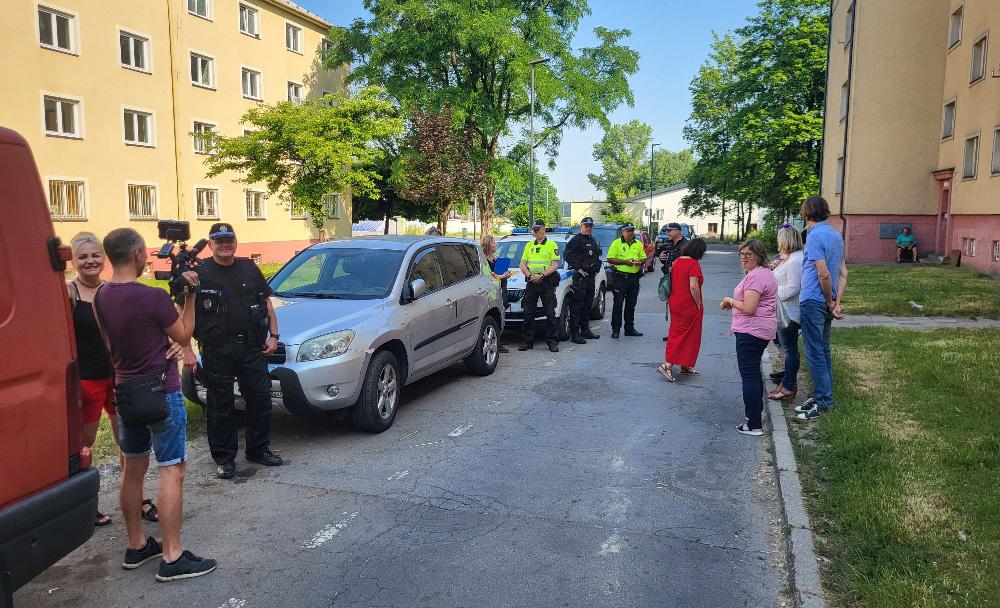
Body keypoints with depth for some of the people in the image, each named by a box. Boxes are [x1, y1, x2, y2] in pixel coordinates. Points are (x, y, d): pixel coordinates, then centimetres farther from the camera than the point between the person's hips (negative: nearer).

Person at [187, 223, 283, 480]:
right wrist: (186, 350, -9)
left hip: (252, 348, 4)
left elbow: (266, 303, 16)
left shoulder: (249, 268, 10)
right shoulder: (199, 273, -2)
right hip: (216, 351, -3)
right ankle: (224, 458, 18)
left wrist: (273, 335, 8)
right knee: (220, 406, 5)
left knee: (260, 398, 8)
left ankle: (258, 449, 25)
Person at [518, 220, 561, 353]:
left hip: (547, 282, -4)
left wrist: (542, 275, -16)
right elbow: (522, 264, 12)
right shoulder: (529, 246, 16)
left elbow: (555, 265, -5)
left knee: (550, 314, -3)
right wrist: (529, 275, -7)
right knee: (528, 313, 4)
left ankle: (553, 342, 1)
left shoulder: (552, 245, 3)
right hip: (531, 282, 4)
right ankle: (527, 342, 11)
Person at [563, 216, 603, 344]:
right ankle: (575, 333, -9)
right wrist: (578, 268, -16)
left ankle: (585, 330, 24)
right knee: (577, 305, -9)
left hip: (591, 276, 9)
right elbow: (567, 255, -17)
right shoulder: (576, 240, -8)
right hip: (580, 276, -9)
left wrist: (597, 269, 16)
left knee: (587, 305, 14)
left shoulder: (593, 240, 18)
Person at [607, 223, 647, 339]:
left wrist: (640, 262, -5)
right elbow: (610, 259, -8)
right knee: (618, 304, -4)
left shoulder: (638, 244, 13)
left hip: (634, 278, 5)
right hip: (620, 277, -5)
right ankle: (615, 329, 2)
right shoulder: (616, 243, -3)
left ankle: (629, 328, 19)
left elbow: (644, 258, 18)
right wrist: (625, 262, -18)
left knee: (631, 305, 10)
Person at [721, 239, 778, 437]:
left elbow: (748, 308, -24)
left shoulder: (755, 276, -19)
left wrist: (730, 300, -7)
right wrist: (733, 303, 13)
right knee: (754, 372, 22)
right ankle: (756, 411, 34)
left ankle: (754, 425, -6)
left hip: (750, 331, -11)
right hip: (762, 329, 11)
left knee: (749, 375, -8)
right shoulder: (766, 273, 17)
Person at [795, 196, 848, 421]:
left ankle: (824, 400, 1)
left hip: (813, 301, -9)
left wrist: (830, 302, -6)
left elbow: (824, 275, -20)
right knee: (823, 351, 15)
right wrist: (836, 302, 3)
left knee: (814, 352, -3)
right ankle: (821, 396, 23)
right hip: (826, 302, 9)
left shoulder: (815, 236, -15)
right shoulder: (836, 235, 12)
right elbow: (843, 273, 10)